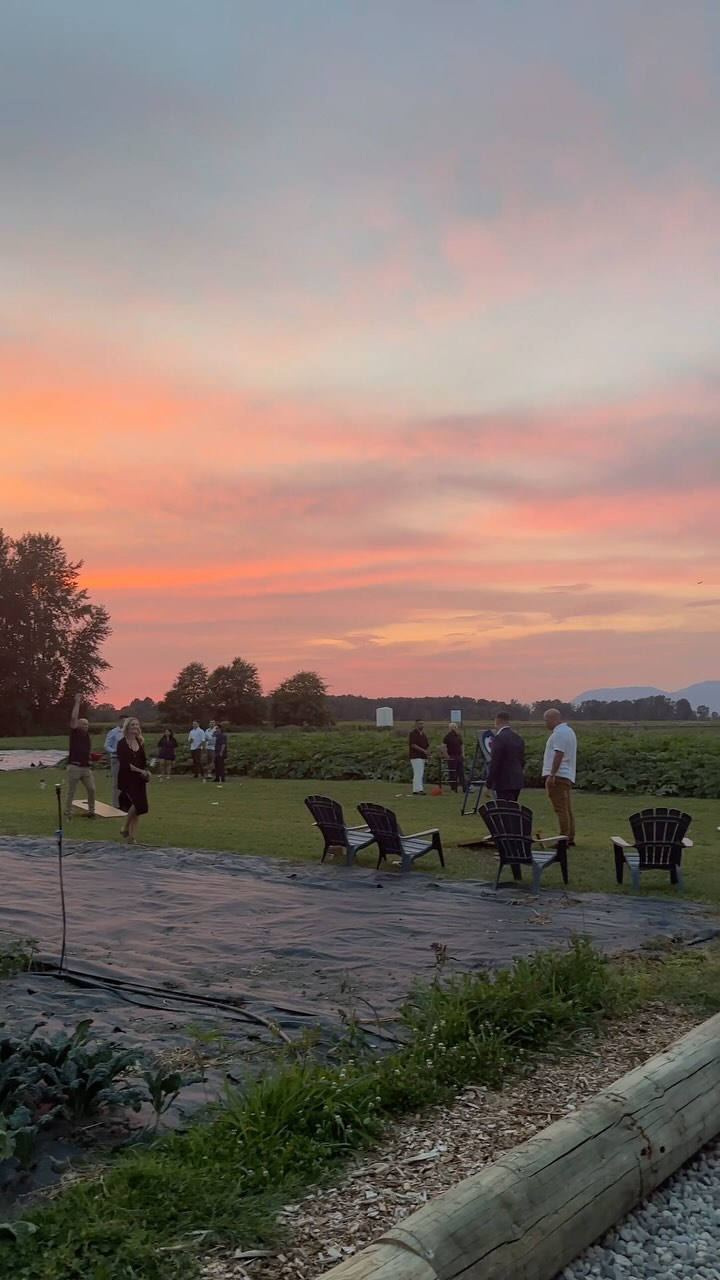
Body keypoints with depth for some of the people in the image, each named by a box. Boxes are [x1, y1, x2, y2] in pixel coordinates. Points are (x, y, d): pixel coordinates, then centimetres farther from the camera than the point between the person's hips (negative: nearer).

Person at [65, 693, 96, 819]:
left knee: (91, 789, 3)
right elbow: (73, 717, -17)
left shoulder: (88, 736, 14)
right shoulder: (75, 733, -3)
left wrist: (92, 756, 4)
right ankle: (68, 813, 6)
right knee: (71, 792, 0)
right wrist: (77, 702, -13)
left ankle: (91, 811, 14)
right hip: (74, 767, -6)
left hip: (86, 767, 6)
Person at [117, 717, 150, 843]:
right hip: (127, 779, -7)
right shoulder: (122, 743, -9)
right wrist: (140, 771, -19)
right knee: (138, 803, -21)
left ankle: (132, 836, 13)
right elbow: (124, 763, -17)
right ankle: (125, 828, 2)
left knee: (140, 807, 2)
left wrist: (147, 771, -5)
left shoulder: (140, 742, 11)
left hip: (139, 779, 7)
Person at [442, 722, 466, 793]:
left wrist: (463, 754, 11)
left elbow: (462, 745, 21)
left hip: (459, 756, 6)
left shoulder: (458, 736, 14)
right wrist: (446, 756, -15)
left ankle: (464, 788, 8)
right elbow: (444, 747, -12)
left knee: (461, 773, 6)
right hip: (452, 757, -6)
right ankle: (453, 789, 4)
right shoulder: (447, 737, -7)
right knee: (453, 774, -2)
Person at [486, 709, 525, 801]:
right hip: (517, 781, 9)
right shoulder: (518, 737, 12)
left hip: (505, 783, -8)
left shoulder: (499, 738, -14)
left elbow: (494, 764, -16)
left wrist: (488, 785, -12)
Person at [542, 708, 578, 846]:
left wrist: (551, 775, -22)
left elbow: (558, 755, -21)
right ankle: (570, 839, 13)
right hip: (568, 776, 11)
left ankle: (564, 839, -11)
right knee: (567, 809, 11)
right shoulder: (568, 731, 20)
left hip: (558, 776, -11)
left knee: (561, 809, -10)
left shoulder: (559, 733, -13)